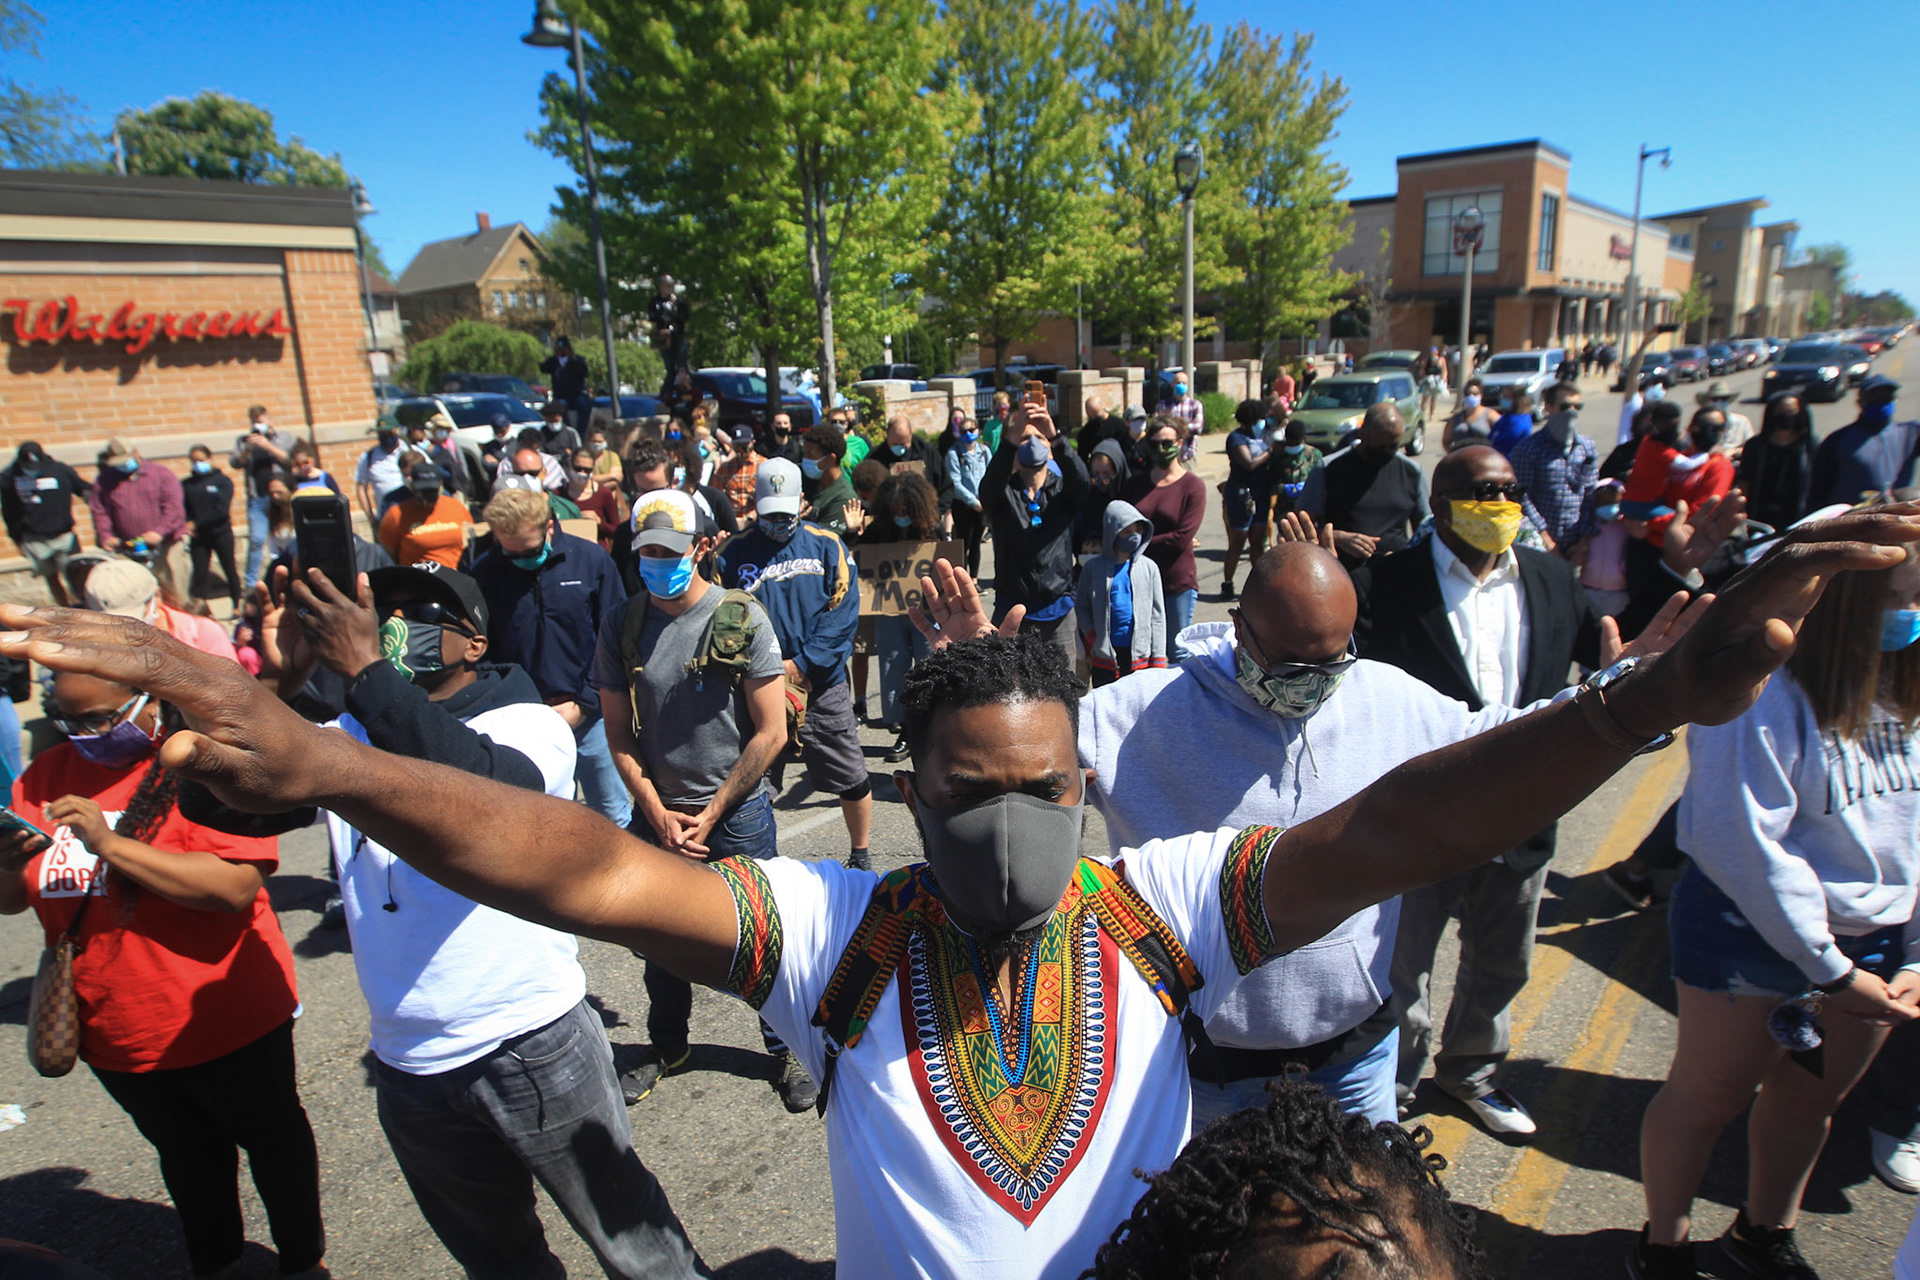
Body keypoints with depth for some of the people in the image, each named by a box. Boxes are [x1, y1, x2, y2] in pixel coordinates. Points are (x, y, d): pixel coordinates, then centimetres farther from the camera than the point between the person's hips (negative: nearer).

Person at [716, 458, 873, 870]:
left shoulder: (827, 547, 3)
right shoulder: (733, 554, 4)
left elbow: (843, 614, -4)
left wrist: (802, 664, -12)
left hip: (823, 687, 0)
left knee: (851, 779, 7)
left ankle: (860, 857, 29)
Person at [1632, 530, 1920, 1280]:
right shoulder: (1768, 690, -22)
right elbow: (1742, 843, -22)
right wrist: (1832, 970, -16)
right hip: (1750, 931, -7)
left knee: (1810, 1099, 23)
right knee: (1708, 1096, 10)